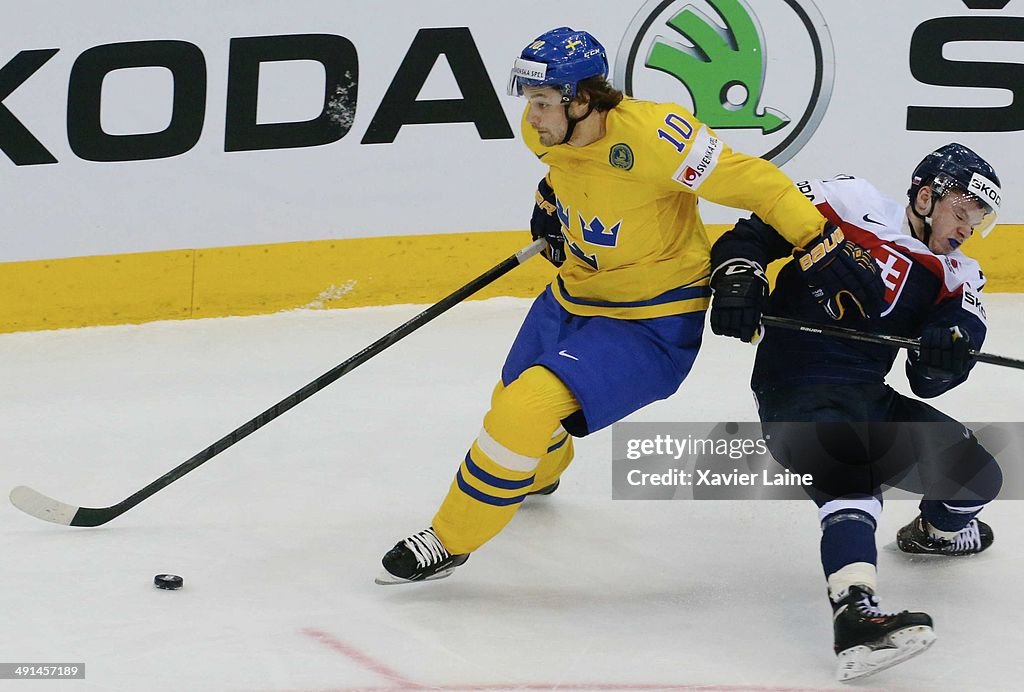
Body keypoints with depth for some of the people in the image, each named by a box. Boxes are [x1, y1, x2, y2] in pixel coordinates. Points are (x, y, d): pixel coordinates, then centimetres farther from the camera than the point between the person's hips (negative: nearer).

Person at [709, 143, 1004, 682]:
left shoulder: (957, 279, 13)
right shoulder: (853, 206, -4)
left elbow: (928, 383, 2)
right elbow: (755, 232, -4)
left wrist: (945, 356, -21)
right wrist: (738, 278, -23)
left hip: (869, 399, 7)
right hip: (796, 389, -7)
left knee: (975, 475, 3)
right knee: (850, 471, -35)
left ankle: (940, 528, 40)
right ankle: (855, 612, -52)